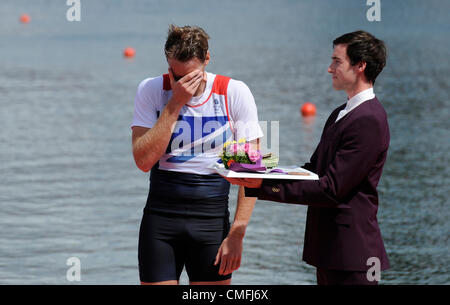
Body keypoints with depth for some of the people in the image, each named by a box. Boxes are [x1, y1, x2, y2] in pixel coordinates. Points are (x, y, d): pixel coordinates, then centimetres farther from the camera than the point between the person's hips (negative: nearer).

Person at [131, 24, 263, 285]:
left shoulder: (234, 93, -3)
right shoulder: (152, 90, -1)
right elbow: (144, 161, -11)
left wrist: (237, 234, -11)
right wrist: (175, 103, -15)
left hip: (212, 217, -1)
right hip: (161, 217, 1)